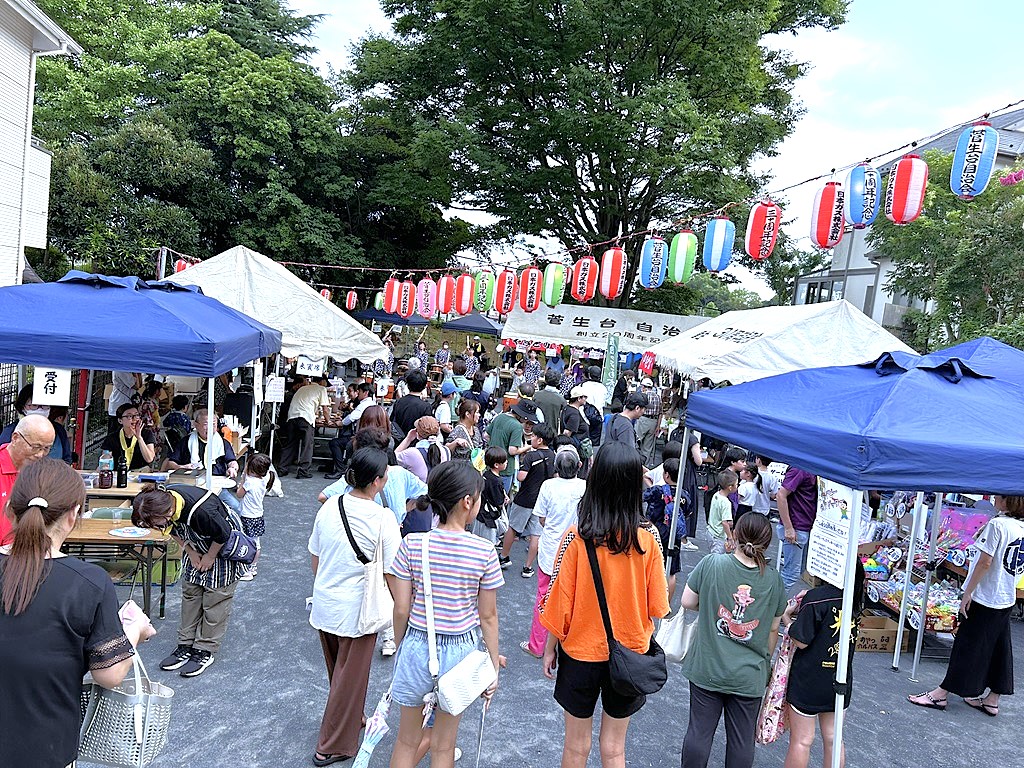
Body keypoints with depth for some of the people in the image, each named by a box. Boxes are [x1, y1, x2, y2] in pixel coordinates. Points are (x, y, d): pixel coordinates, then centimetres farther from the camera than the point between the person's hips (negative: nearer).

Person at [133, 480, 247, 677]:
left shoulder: (202, 511, -43)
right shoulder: (163, 500, -21)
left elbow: (223, 535, -24)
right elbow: (175, 531, 1)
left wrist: (210, 557, -11)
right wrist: (191, 553, -2)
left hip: (223, 548, -7)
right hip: (197, 548, 7)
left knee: (215, 600, 0)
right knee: (190, 594, 9)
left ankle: (206, 651, 11)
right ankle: (186, 644, 21)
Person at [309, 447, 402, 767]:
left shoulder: (329, 507, -6)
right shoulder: (383, 519, -22)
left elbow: (315, 557, 5)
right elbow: (391, 573, -17)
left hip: (324, 605, 6)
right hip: (358, 611, -6)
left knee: (338, 672, 26)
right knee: (351, 677, 14)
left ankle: (350, 718, 48)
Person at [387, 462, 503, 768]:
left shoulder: (412, 544, -14)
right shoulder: (484, 552, -16)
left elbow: (401, 609, -7)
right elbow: (487, 616, -8)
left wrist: (399, 648, 10)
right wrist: (494, 666, 5)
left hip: (416, 647, 1)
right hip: (460, 650, -1)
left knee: (407, 740, 22)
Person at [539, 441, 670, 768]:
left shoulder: (577, 536, -20)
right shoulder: (648, 537, -15)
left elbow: (560, 603, -13)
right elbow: (656, 605, -7)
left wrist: (550, 649, 2)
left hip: (581, 652, -1)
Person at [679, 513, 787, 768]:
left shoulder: (711, 563, -14)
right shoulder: (774, 580, -6)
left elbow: (687, 602, -7)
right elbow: (773, 629, 4)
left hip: (707, 670, -1)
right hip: (749, 676, 1)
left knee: (699, 731, 13)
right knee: (742, 740, 16)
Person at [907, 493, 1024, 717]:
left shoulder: (997, 525, -19)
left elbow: (985, 562, -19)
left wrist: (967, 593, -14)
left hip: (985, 598, -7)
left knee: (967, 644, -1)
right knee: (997, 647, 14)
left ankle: (940, 694, 8)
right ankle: (992, 700, 24)